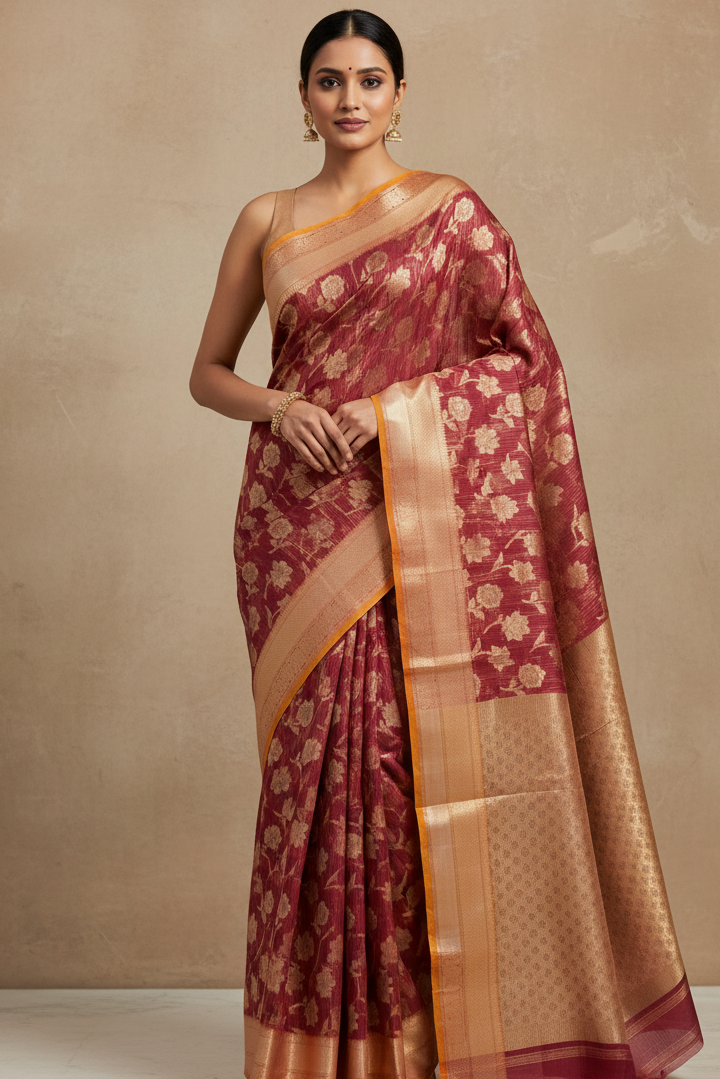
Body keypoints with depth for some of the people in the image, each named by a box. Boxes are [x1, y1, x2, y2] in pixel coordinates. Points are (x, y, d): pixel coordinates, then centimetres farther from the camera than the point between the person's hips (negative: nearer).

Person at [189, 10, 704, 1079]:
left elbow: (525, 356, 3)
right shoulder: (265, 221, 11)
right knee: (317, 751, 1)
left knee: (429, 748, -4)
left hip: (418, 516, -1)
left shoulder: (450, 207, 6)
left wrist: (397, 405, -9)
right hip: (297, 513, 2)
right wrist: (279, 407, -7)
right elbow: (208, 373, 12)